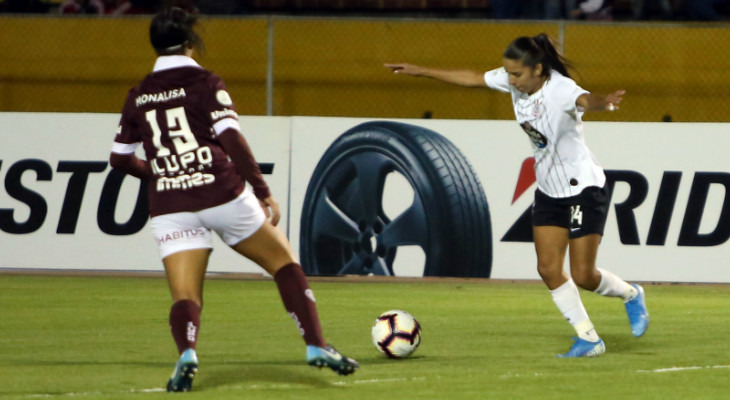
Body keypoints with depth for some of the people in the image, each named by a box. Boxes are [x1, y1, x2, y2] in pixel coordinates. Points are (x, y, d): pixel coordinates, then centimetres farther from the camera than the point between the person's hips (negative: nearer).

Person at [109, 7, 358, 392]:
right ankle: (316, 346, 8)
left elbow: (119, 158, 17)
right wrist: (263, 192, -11)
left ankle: (186, 354, -30)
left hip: (170, 207, 3)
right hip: (221, 194, -3)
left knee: (185, 298, 1)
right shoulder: (204, 83, -2)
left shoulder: (138, 96, 11)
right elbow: (231, 139, -14)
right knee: (285, 263, 14)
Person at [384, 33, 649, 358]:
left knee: (582, 275, -5)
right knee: (548, 269, -2)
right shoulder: (513, 80, -6)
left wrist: (602, 102, -75)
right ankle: (588, 338, 9)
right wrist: (422, 72, 16)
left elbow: (585, 100, -51)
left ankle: (631, 295, 26)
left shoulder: (561, 89, -28)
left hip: (584, 188, -7)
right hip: (549, 190, 7)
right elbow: (473, 78, 10)